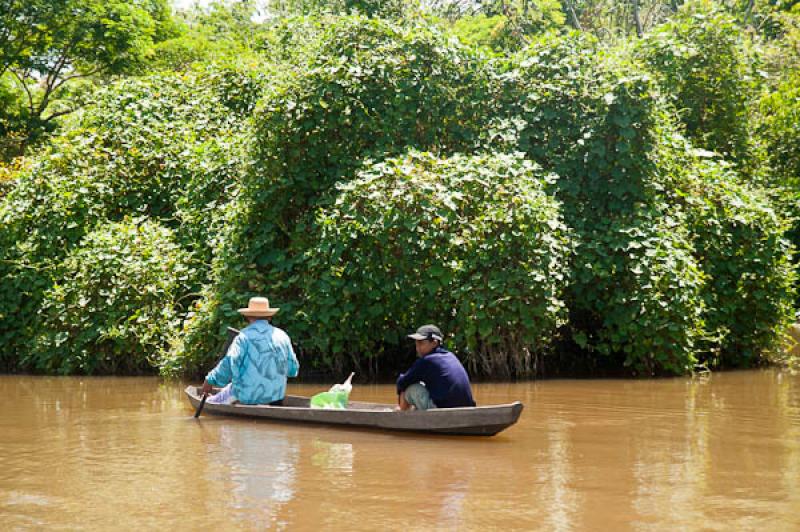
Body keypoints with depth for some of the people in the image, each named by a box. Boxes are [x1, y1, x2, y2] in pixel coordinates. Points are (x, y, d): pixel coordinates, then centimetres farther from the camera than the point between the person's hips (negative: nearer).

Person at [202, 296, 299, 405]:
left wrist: (210, 380, -5)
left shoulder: (245, 336, -10)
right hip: (276, 397, 4)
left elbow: (229, 365, -17)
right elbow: (293, 370, 8)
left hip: (249, 397, -4)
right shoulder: (282, 336, 4)